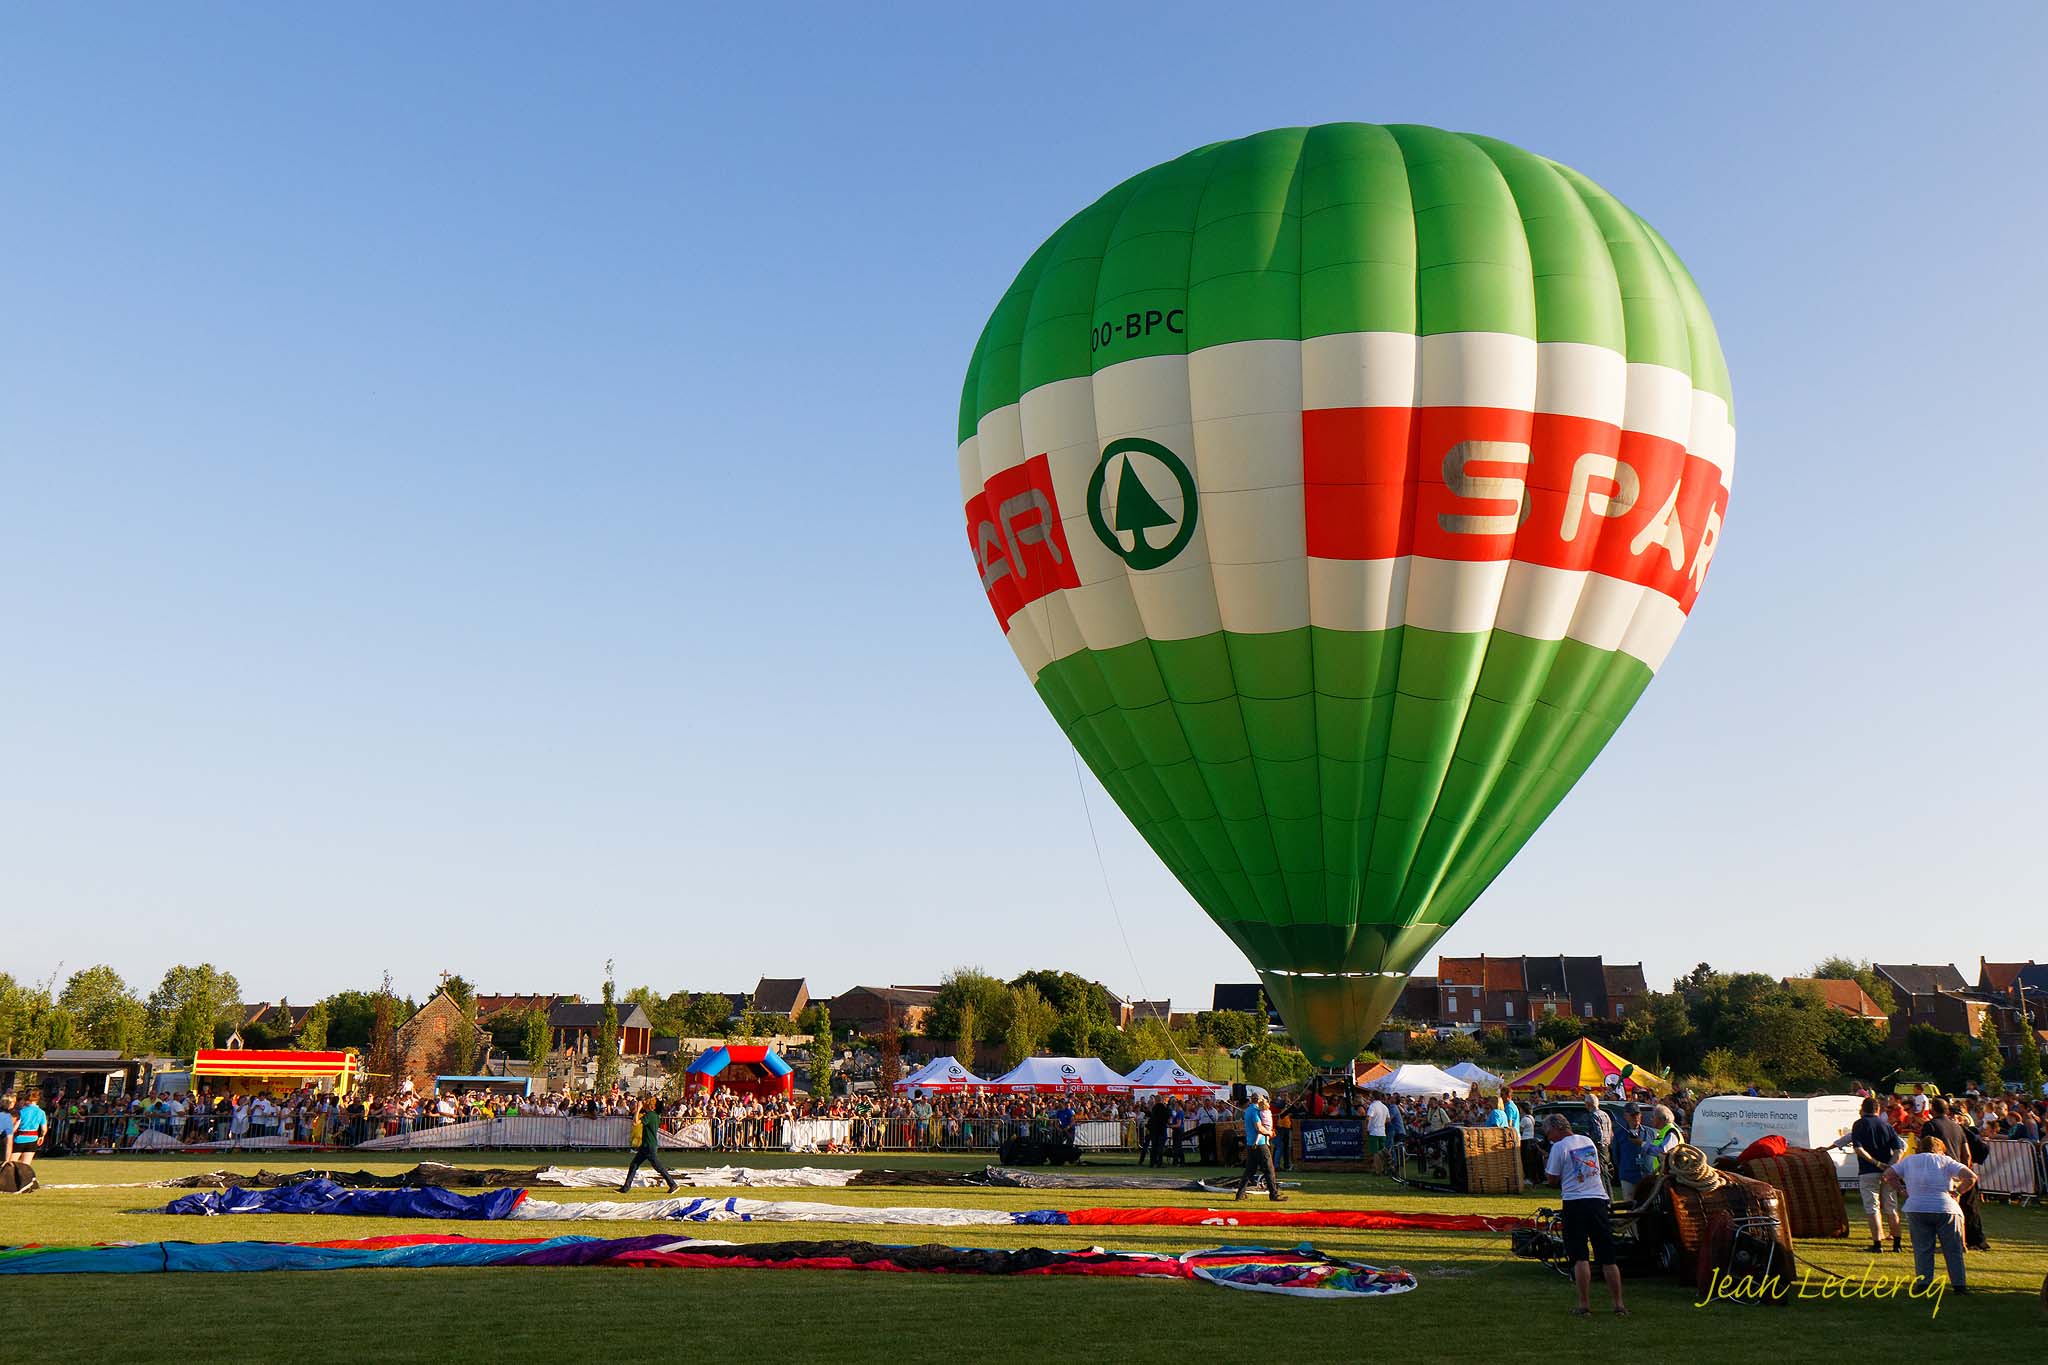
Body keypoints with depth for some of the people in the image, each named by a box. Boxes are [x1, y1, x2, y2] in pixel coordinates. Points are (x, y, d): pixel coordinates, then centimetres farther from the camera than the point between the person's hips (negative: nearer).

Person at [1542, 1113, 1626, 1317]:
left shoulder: (1559, 1147, -6)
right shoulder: (1588, 1141, 14)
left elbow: (1551, 1180, -3)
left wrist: (1546, 1164, 15)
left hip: (1575, 1202, -5)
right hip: (1599, 1199, 5)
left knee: (1580, 1258, -3)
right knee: (1608, 1258, 8)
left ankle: (1585, 1305, -5)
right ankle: (1619, 1305, 9)